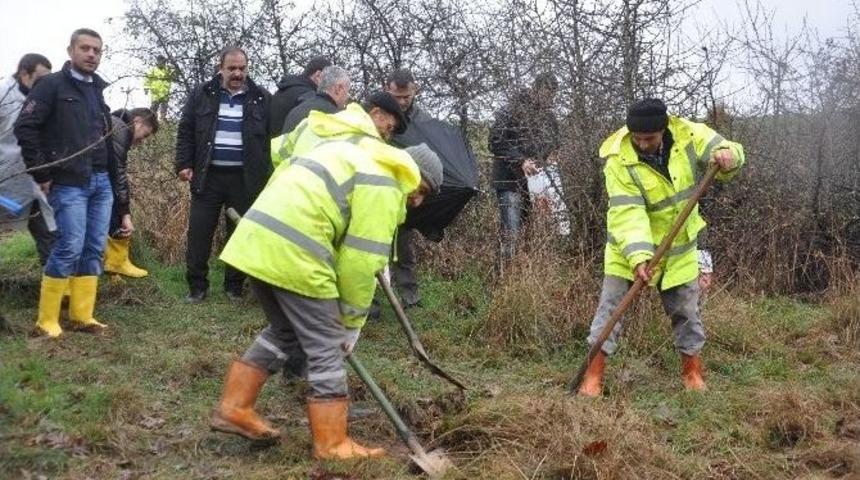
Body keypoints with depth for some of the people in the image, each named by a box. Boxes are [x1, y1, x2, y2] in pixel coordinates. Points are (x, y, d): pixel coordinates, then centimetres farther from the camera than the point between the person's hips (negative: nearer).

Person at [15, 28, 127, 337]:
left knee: (94, 249, 6)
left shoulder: (97, 89, 17)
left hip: (101, 182, 7)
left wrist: (116, 180, 15)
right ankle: (47, 320, -1)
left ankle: (82, 315, 13)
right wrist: (41, 174, -11)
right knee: (70, 248, -10)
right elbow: (24, 128, -11)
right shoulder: (52, 85, -4)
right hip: (69, 184, -7)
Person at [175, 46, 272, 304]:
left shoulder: (261, 98, 4)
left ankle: (235, 286, 19)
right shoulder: (202, 95, 5)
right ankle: (197, 286, 12)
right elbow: (186, 132, 8)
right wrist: (184, 164, -1)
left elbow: (272, 137, 5)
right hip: (208, 176, 0)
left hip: (244, 178, 0)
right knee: (199, 233, 1)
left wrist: (267, 173, -1)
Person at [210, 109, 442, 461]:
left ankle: (233, 408, 25)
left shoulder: (360, 158, 26)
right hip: (292, 254, -9)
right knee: (327, 348, 1)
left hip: (258, 238, 10)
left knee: (284, 332, 24)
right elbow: (362, 259, -8)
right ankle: (332, 446, 7)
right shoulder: (384, 184, -3)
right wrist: (352, 322, 3)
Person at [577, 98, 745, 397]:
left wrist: (726, 154, -37)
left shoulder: (687, 135, -16)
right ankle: (594, 374, 6)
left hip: (678, 247, 3)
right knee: (611, 306, -3)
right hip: (628, 249, -3)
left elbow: (725, 150, -11)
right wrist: (638, 255, -44)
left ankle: (692, 370, 31)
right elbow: (628, 213, -32)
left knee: (686, 311, 12)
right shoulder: (619, 160, -25)